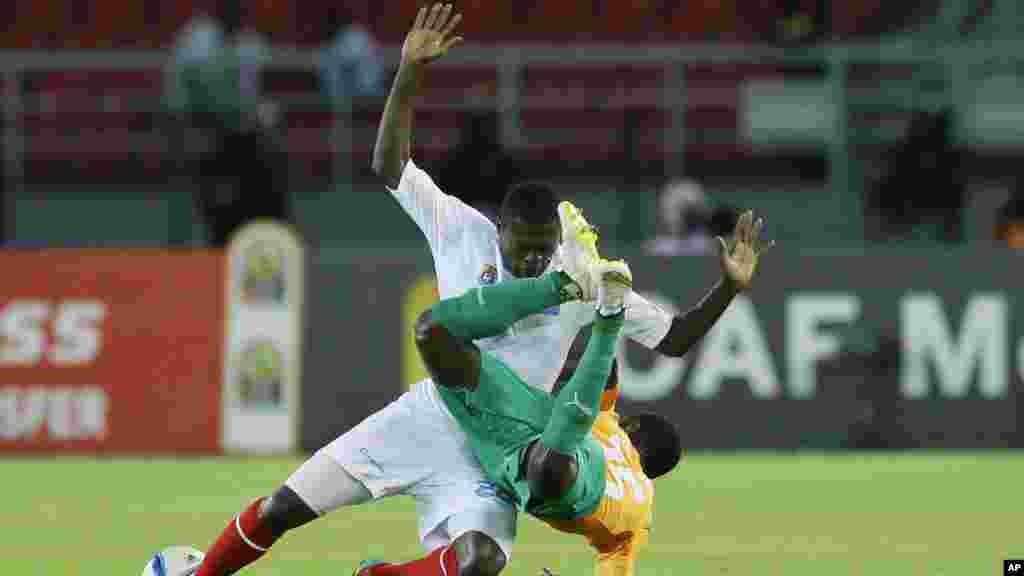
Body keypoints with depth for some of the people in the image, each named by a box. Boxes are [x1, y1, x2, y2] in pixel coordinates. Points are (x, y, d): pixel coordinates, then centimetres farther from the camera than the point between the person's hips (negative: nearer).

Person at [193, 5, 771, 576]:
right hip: (426, 416, 1)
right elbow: (389, 166, -7)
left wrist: (729, 288, -17)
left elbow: (673, 339, -1)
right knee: (279, 511, -3)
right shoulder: (463, 232, -4)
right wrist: (410, 72, -18)